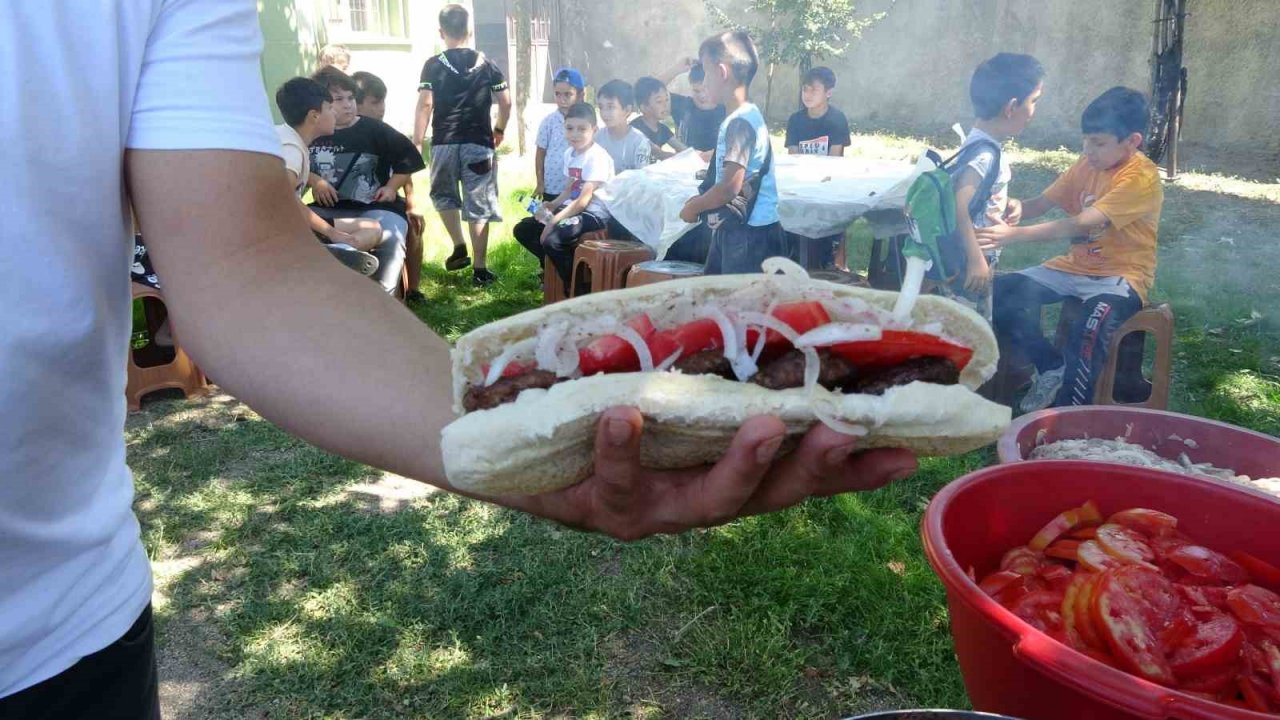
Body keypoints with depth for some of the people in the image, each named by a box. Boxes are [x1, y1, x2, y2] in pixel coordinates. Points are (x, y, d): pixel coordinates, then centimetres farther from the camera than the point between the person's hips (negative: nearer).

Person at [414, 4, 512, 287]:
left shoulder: (433, 65, -1)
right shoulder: (486, 65, 5)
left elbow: (425, 105, -6)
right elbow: (506, 102, 5)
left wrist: (417, 142, -2)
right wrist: (499, 130, 21)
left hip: (444, 143, 0)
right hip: (479, 143, 1)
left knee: (444, 196, 24)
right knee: (478, 205, 3)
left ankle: (459, 248, 13)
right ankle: (480, 269, 3)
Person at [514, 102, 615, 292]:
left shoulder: (597, 157, -17)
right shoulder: (570, 154, 8)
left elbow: (583, 200, -21)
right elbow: (569, 191, 15)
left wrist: (553, 221, -22)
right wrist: (550, 206, -4)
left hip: (595, 213, -9)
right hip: (573, 209, 9)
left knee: (552, 239, -31)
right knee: (523, 230, 3)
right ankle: (553, 267, 19)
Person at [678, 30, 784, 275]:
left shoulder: (740, 122, -18)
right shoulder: (739, 119, 12)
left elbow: (730, 187, -24)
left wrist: (693, 207, -9)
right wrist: (701, 201, 11)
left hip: (750, 234, -10)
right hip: (731, 229, 10)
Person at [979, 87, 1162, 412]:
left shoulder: (1142, 177, -18)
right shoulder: (1088, 164, 4)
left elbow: (1080, 225, -29)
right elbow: (1041, 204, 1)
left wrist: (1015, 235, -38)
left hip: (1121, 277, -7)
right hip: (1076, 266, 7)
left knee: (1089, 332, -38)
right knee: (1002, 295, -12)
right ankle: (1052, 367, 5)